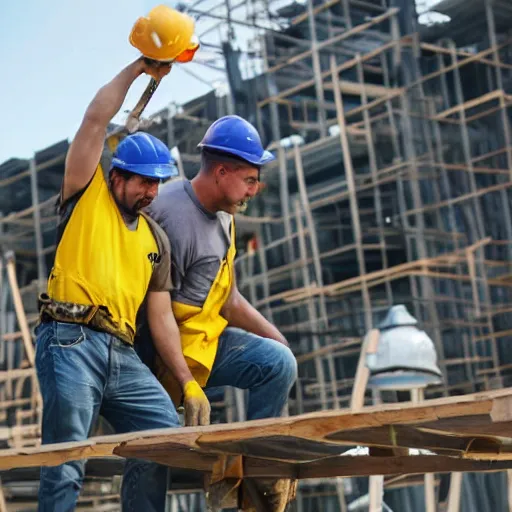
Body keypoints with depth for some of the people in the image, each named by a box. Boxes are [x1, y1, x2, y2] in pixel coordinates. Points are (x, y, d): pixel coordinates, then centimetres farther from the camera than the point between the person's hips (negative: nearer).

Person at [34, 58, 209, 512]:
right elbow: (96, 119, 1)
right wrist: (137, 69, 9)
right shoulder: (87, 194, 10)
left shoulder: (155, 240, 21)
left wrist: (188, 382, 10)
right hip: (71, 341, -5)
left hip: (123, 355, 5)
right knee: (66, 467, -10)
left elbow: (161, 316, 18)